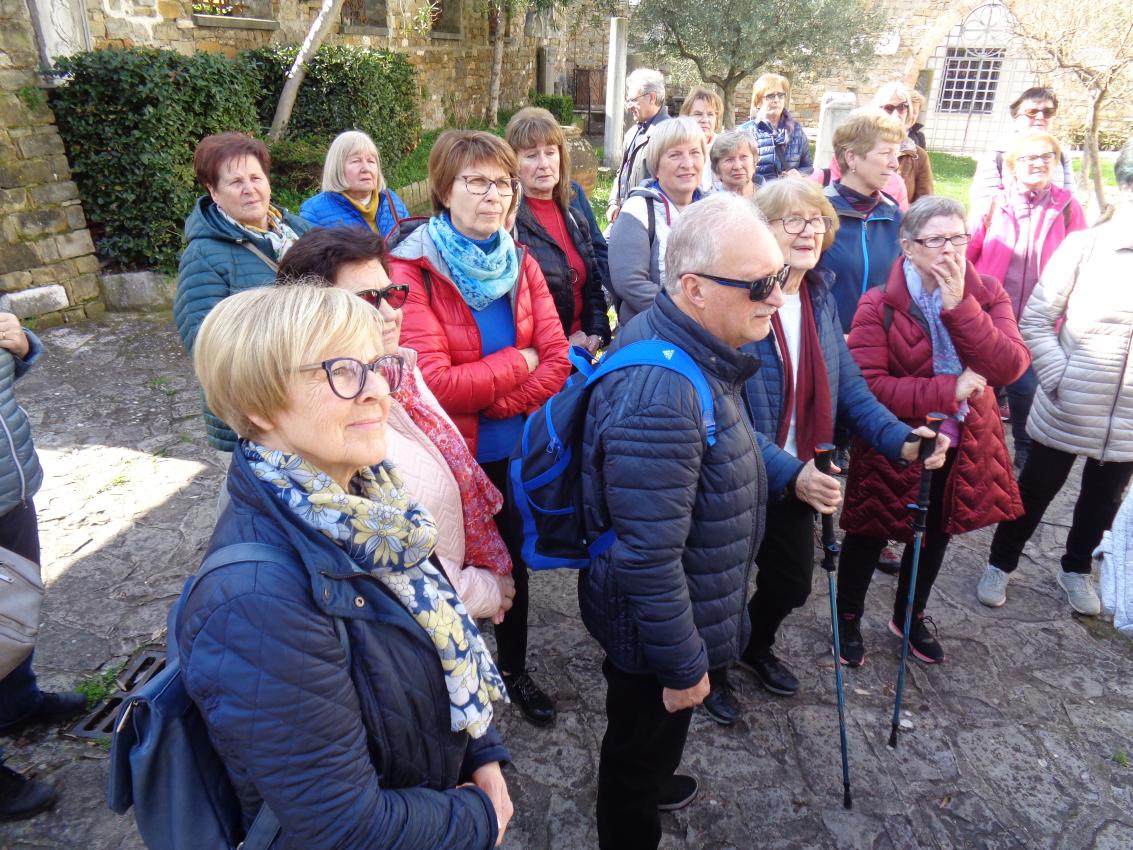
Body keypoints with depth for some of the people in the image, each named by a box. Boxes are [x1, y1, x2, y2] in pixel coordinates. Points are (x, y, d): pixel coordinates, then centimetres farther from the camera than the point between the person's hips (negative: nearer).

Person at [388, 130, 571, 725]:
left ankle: (515, 669, 45)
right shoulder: (412, 270, -16)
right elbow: (434, 383, -24)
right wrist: (517, 362, -15)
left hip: (516, 451, 5)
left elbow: (558, 362, -6)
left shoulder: (520, 263, 0)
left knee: (514, 560, 21)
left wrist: (492, 400, -19)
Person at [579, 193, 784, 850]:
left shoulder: (694, 349, -4)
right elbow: (648, 558, -33)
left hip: (675, 605, 10)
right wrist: (683, 665, -21)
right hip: (656, 625, -10)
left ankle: (650, 784, 63)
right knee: (642, 738, 19)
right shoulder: (658, 397, -38)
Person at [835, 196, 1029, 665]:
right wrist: (949, 389, -26)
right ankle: (848, 619, 36)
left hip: (961, 446, 5)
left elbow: (1009, 367, -19)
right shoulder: (879, 306, -18)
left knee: (935, 536, 22)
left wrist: (959, 306, -27)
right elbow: (867, 386, -25)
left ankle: (910, 616, 47)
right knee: (868, 537, 12)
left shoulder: (988, 295, -5)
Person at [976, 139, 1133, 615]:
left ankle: (1076, 569, 43)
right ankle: (1001, 563, 33)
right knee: (1036, 490, 13)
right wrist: (1058, 378, -15)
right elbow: (1035, 321, -7)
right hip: (1066, 411, -3)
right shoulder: (1084, 245, -9)